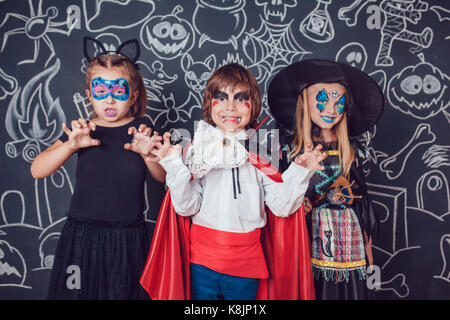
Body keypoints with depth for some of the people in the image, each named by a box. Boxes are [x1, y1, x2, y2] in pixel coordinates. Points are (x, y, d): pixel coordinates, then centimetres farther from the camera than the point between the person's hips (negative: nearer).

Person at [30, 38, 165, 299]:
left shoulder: (139, 128, -1)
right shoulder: (82, 130, 0)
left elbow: (162, 177, -1)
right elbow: (37, 170, -5)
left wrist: (147, 153, -21)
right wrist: (71, 145, -21)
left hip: (128, 238, 0)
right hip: (83, 235, 1)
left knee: (125, 291, 11)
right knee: (78, 291, 10)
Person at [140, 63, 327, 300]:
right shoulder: (198, 150, -4)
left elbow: (282, 206, -4)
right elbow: (187, 207, -8)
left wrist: (300, 172, -15)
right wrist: (174, 166, -18)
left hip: (246, 263, 1)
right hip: (202, 260, 0)